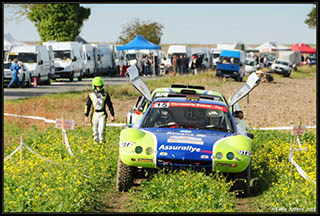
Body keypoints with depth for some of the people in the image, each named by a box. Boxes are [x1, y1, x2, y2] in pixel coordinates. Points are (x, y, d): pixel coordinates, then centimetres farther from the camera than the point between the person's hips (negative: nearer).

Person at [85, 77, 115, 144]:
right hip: (95, 115, 1)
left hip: (102, 115, -1)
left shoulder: (105, 95, 4)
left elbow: (110, 105, 9)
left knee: (101, 130, -12)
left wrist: (112, 115, 7)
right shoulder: (91, 96, 5)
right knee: (95, 130, 5)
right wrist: (86, 116, 4)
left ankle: (101, 140, 0)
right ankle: (96, 140, 17)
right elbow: (87, 106, 8)